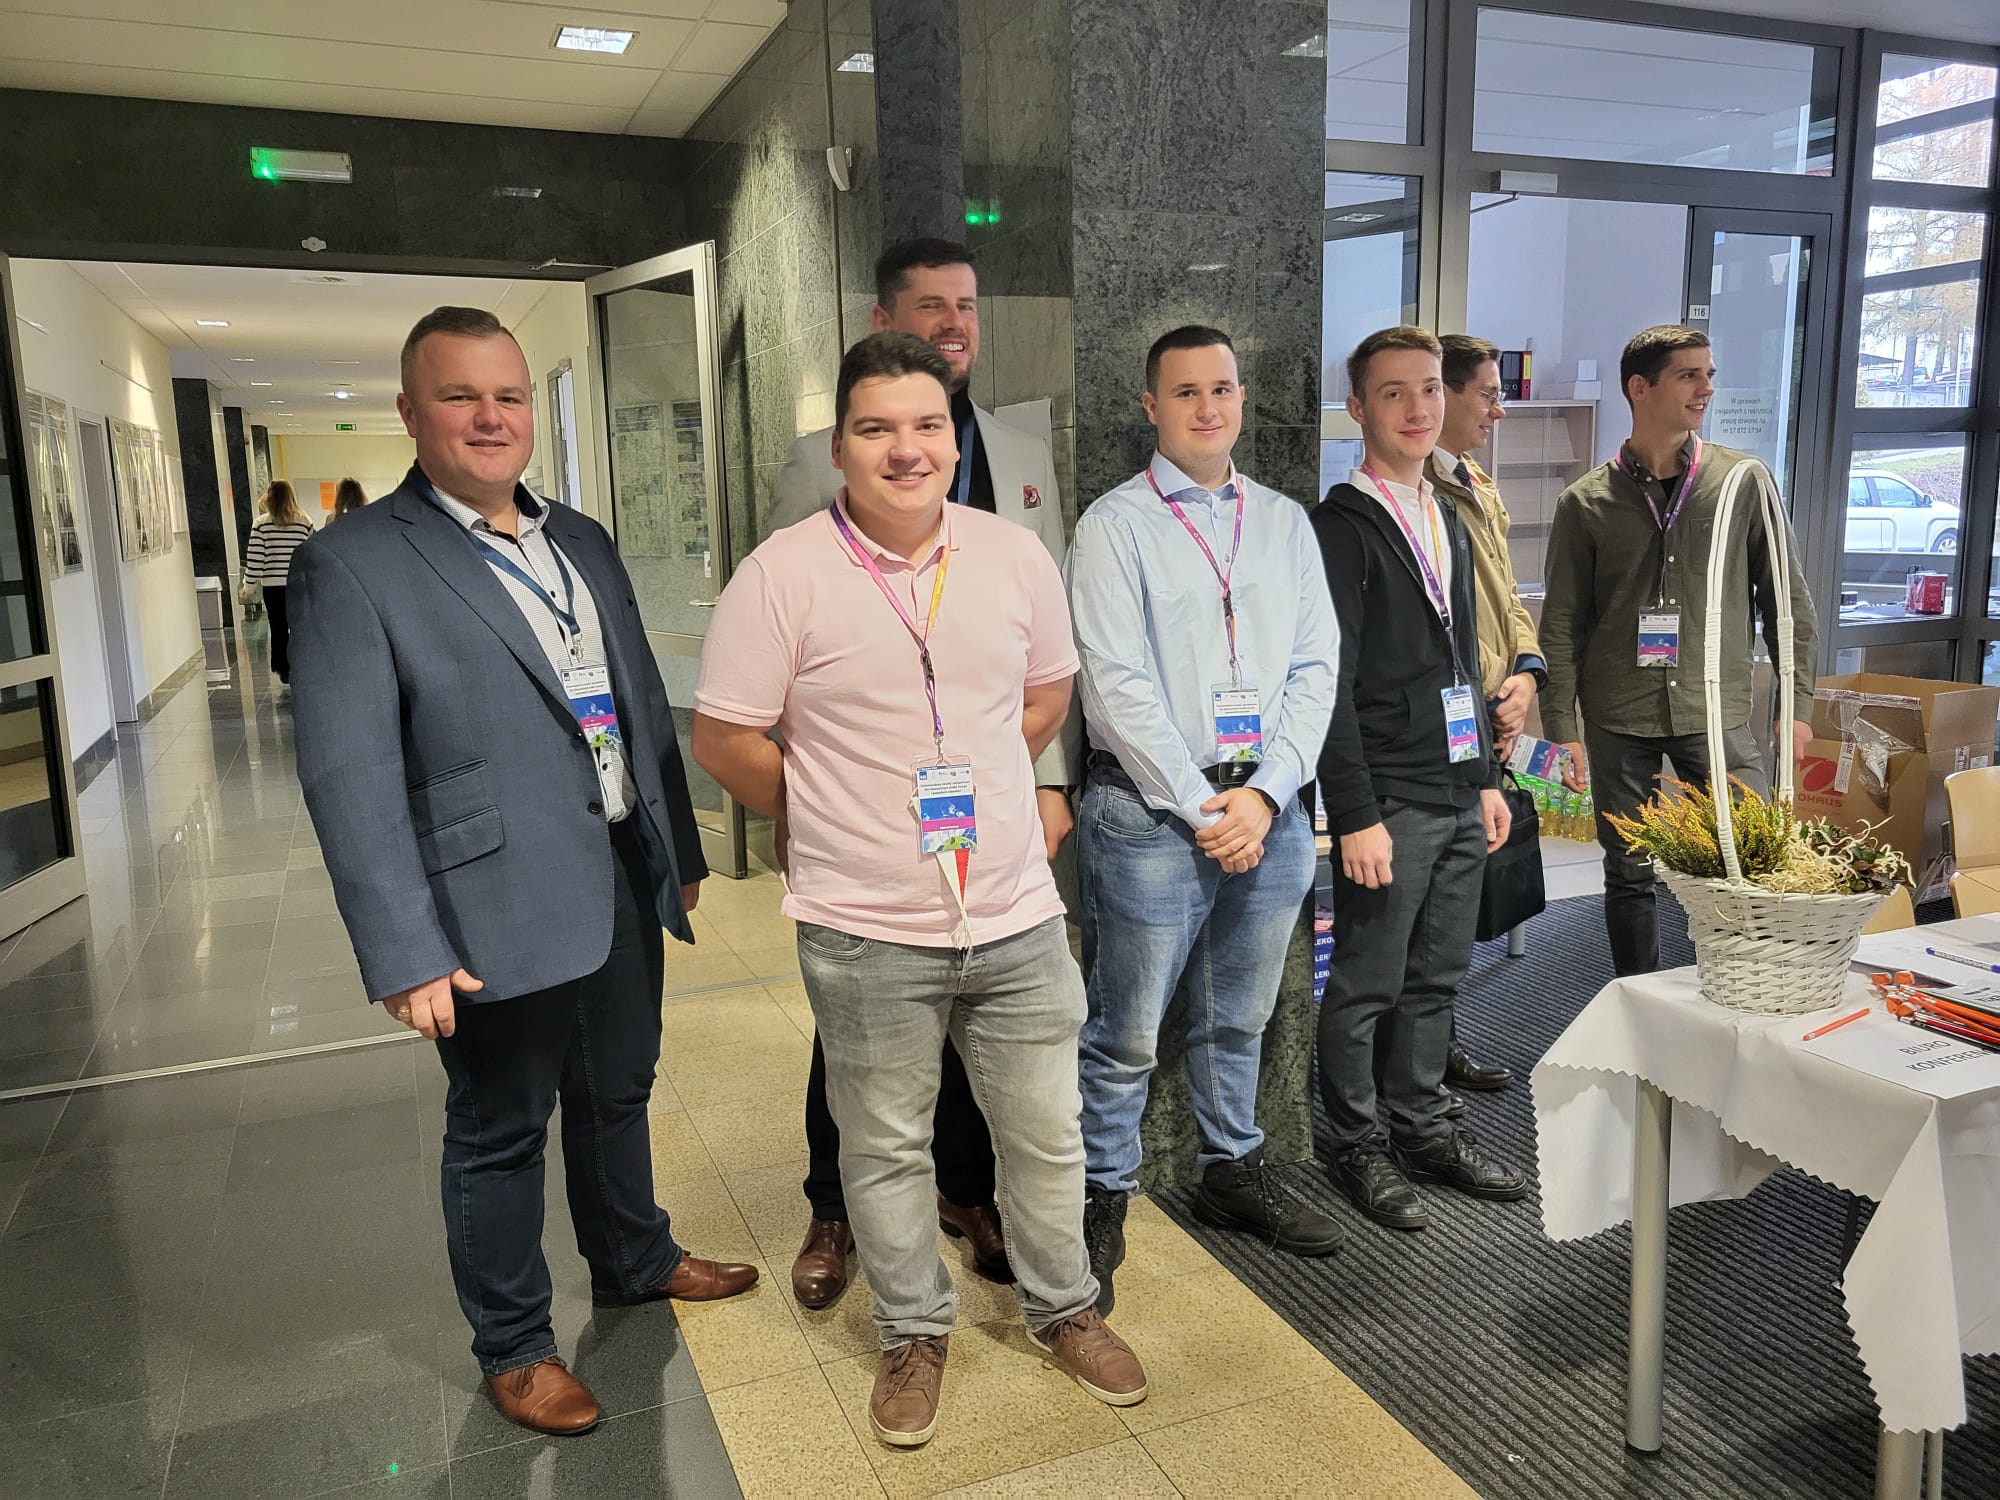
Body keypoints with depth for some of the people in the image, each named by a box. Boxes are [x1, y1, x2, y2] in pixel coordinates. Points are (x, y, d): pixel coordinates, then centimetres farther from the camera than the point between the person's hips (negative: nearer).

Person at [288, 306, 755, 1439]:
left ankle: (637, 1261, 47)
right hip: (501, 910, -6)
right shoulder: (356, 563, -11)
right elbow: (349, 778, -16)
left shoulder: (585, 542, 9)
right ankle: (513, 1344, 34)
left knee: (618, 1094, 23)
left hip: (626, 880, 6)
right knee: (501, 1131, 12)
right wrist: (405, 952, -19)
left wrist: (682, 848, 15)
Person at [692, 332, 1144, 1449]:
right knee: (887, 1147, 15)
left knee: (1048, 1133, 16)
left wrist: (981, 792, 10)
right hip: (867, 933, -3)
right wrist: (842, 818, 0)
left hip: (1017, 913, 3)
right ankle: (916, 1331, 38)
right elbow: (725, 740, -5)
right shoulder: (783, 575, -10)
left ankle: (1064, 1306, 41)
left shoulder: (1016, 556, 1)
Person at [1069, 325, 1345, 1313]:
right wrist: (1201, 807, -12)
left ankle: (1232, 1172, 38)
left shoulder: (1285, 522, 12)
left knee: (1239, 1018, 19)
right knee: (1126, 1034, 2)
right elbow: (1118, 685, -10)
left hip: (1270, 808, 5)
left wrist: (1265, 795, -6)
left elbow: (1315, 668, 6)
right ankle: (1101, 1202, 20)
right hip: (1152, 813, -4)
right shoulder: (1116, 526, -3)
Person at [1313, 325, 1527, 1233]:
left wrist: (1487, 777, 17)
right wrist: (1356, 816, -18)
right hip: (1388, 801, -8)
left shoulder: (1447, 520, 15)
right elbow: (1330, 684, -15)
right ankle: (1361, 1148, 19)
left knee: (1436, 979, 16)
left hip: (1457, 794, 8)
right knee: (1366, 987, 3)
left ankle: (1421, 1129, 30)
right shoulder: (1341, 526, -10)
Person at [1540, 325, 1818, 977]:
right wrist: (1562, 730, -2)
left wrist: (1797, 702, 3)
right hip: (1618, 721, 0)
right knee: (1629, 874, 8)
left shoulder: (1744, 479, 3)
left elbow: (1786, 597, 7)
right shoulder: (1585, 502, 1)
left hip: (1720, 714, 1)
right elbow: (1562, 625, 2)